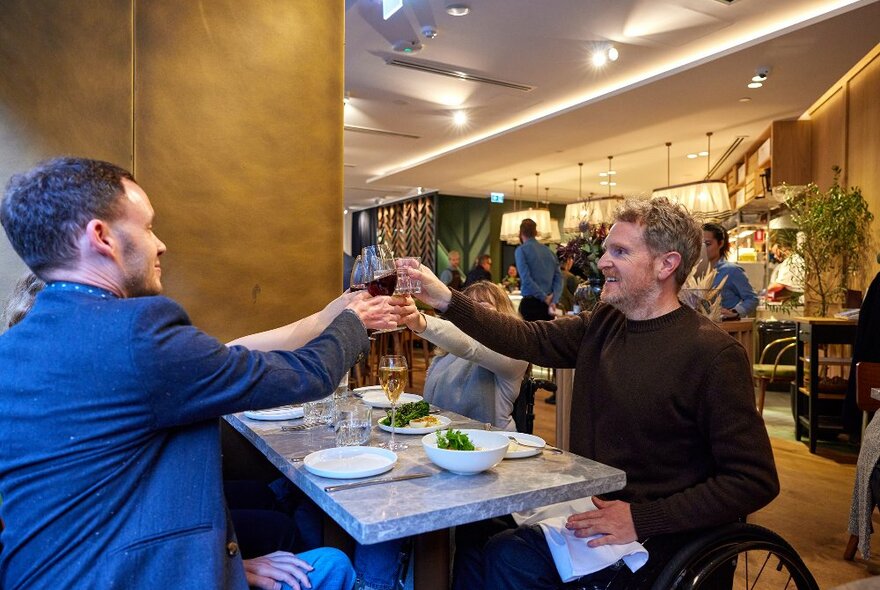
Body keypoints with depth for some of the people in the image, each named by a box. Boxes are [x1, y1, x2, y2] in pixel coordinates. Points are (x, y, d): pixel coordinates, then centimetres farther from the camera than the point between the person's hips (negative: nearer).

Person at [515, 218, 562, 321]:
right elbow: (559, 278, 5)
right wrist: (553, 301, -5)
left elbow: (526, 279, -15)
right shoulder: (548, 250, 14)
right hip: (548, 303, 6)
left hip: (530, 302, -6)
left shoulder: (521, 250, -3)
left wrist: (544, 298, -10)